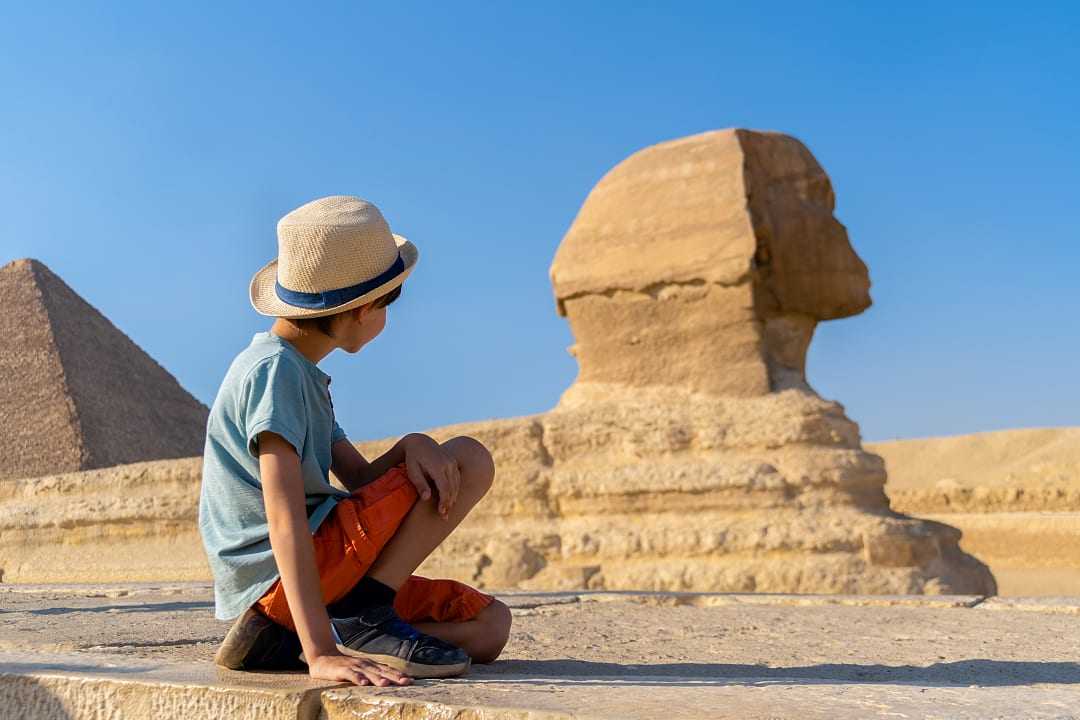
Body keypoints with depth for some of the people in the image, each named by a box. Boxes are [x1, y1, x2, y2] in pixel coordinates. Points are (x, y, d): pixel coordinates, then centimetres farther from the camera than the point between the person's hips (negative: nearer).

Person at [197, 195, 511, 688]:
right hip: (277, 576, -10)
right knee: (470, 459, -8)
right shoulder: (275, 368, -15)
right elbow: (285, 517, -25)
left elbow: (363, 479, 12)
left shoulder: (301, 372, 17)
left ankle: (281, 640, 1)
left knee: (489, 626, 10)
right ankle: (363, 616, -14)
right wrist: (320, 654, -31)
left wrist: (412, 446, -11)